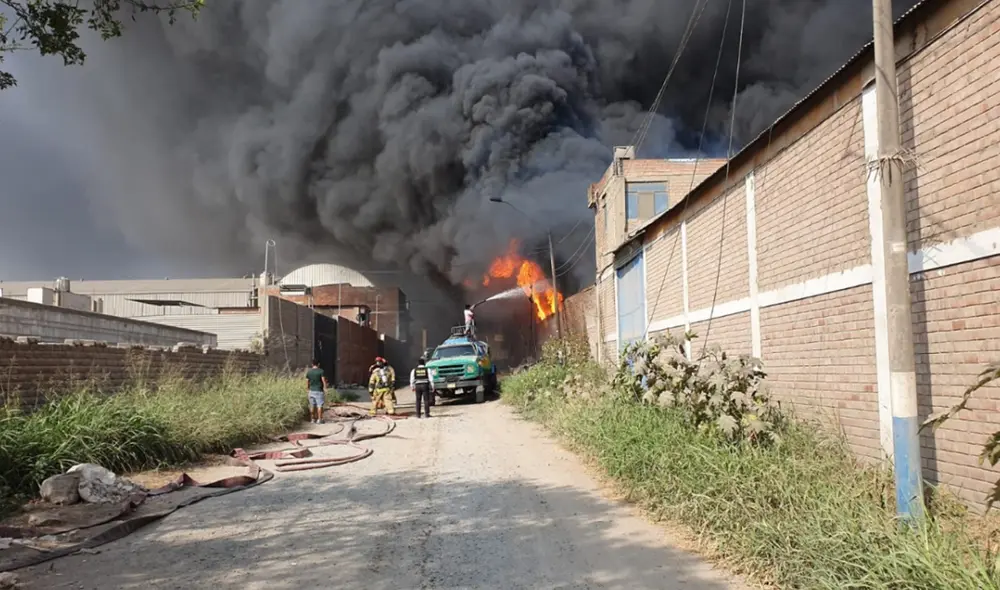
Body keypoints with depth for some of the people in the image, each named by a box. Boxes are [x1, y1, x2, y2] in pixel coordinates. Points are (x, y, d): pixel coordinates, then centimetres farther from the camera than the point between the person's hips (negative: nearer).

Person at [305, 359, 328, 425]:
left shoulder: (308, 372, 4)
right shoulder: (321, 371, -9)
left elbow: (307, 381, 6)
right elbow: (323, 380, -11)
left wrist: (307, 388, 18)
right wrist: (325, 387, -2)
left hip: (311, 390, 4)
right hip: (319, 390, -4)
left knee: (312, 406, 11)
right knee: (320, 405, 0)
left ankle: (313, 419, 16)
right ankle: (319, 420, 0)